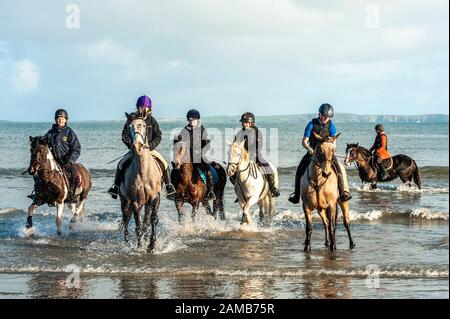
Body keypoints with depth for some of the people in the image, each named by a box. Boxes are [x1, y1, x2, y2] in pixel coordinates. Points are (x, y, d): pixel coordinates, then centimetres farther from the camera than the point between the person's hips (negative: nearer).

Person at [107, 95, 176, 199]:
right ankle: (116, 185, -2)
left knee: (165, 164, -13)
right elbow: (125, 136, -2)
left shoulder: (152, 120, 1)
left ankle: (168, 186, -2)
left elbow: (158, 136, -2)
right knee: (121, 164, -17)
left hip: (149, 148, 1)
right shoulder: (132, 119, -3)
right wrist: (132, 145, -14)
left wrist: (150, 146, -16)